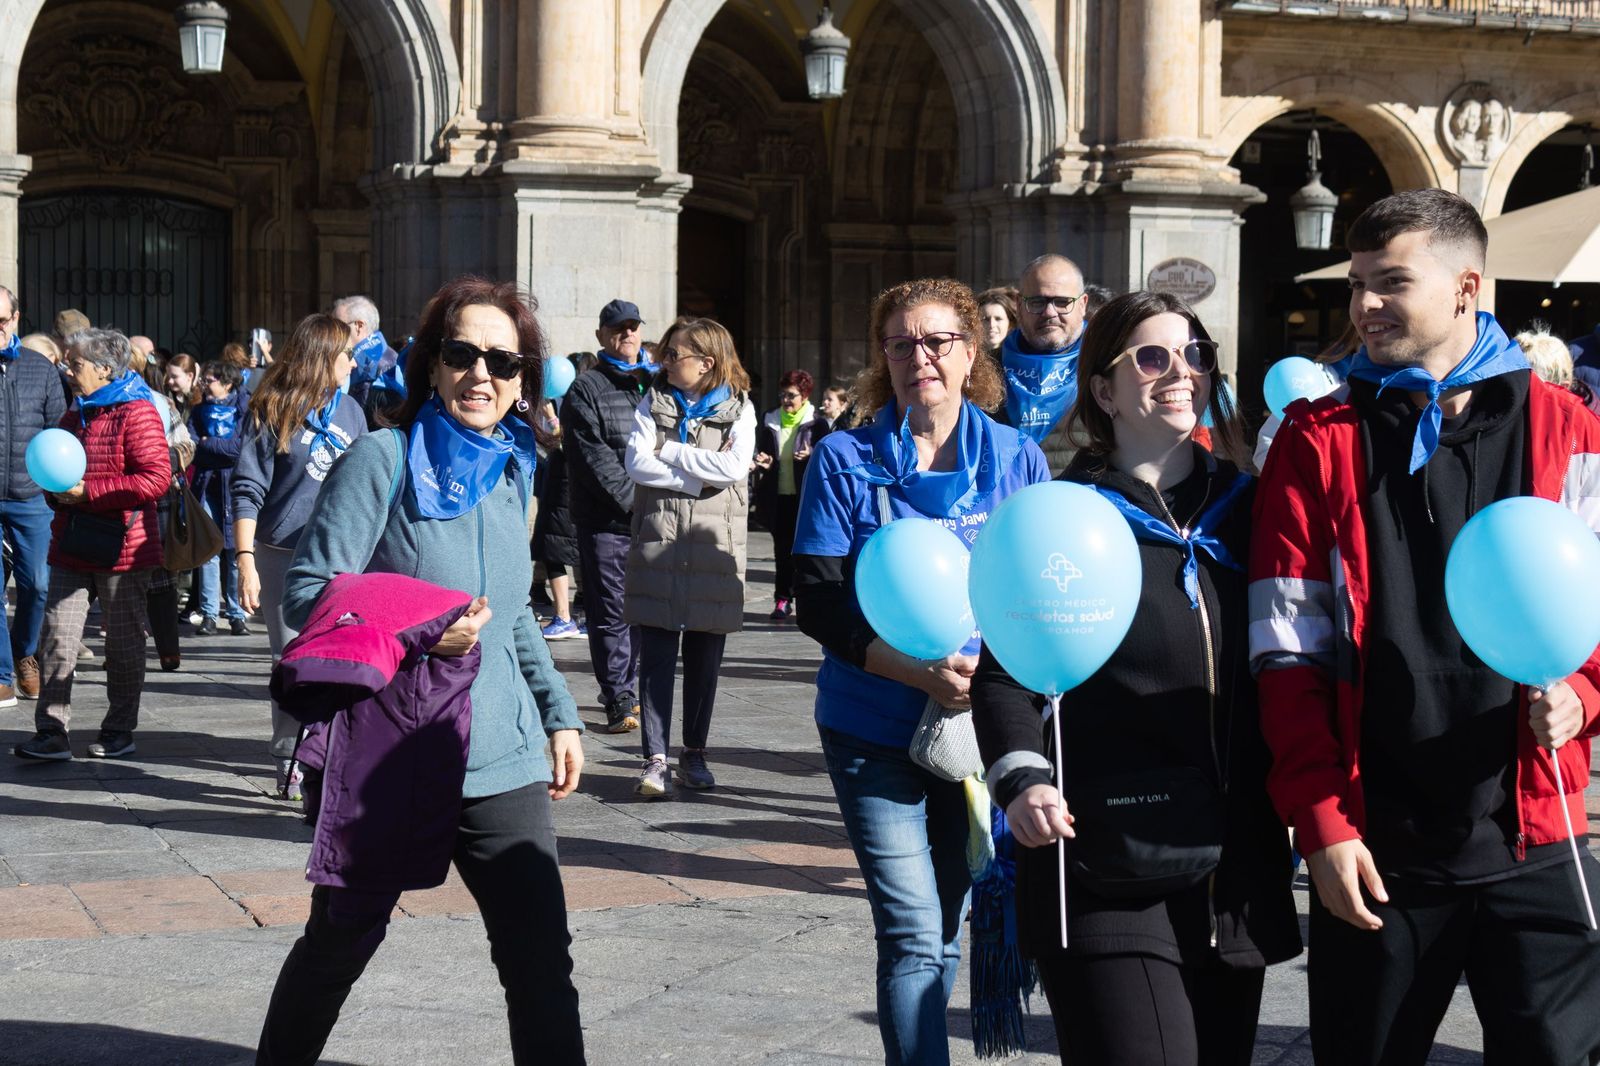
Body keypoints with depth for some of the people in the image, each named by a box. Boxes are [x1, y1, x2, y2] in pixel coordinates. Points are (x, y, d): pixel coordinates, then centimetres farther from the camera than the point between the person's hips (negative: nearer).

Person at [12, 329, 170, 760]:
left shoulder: (136, 413, -12)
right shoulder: (73, 416, 15)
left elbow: (157, 478, -20)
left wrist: (88, 492, -19)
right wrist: (57, 491, 5)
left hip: (121, 547, -7)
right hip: (71, 547, 7)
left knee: (123, 643, 6)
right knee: (56, 639, 1)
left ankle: (119, 732, 18)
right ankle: (51, 733, 2)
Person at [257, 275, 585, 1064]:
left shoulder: (510, 471, 10)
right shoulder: (382, 459, -9)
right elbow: (306, 592, -15)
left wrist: (559, 712, 15)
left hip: (500, 759, 5)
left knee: (541, 961, -1)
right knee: (339, 945, 14)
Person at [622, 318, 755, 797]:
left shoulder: (739, 408, 6)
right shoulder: (654, 402, 9)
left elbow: (736, 466, -11)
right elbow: (637, 463, -5)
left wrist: (671, 454, -8)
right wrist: (700, 473, -9)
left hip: (714, 544, 0)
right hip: (658, 541, 0)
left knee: (705, 657, 6)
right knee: (657, 654, -5)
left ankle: (694, 752, 17)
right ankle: (655, 757, -5)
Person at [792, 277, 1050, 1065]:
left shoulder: (1016, 459, 3)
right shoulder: (845, 460, -3)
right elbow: (819, 603, -8)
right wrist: (921, 673, -22)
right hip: (875, 733, -3)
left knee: (943, 931, 14)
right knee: (913, 932, -10)